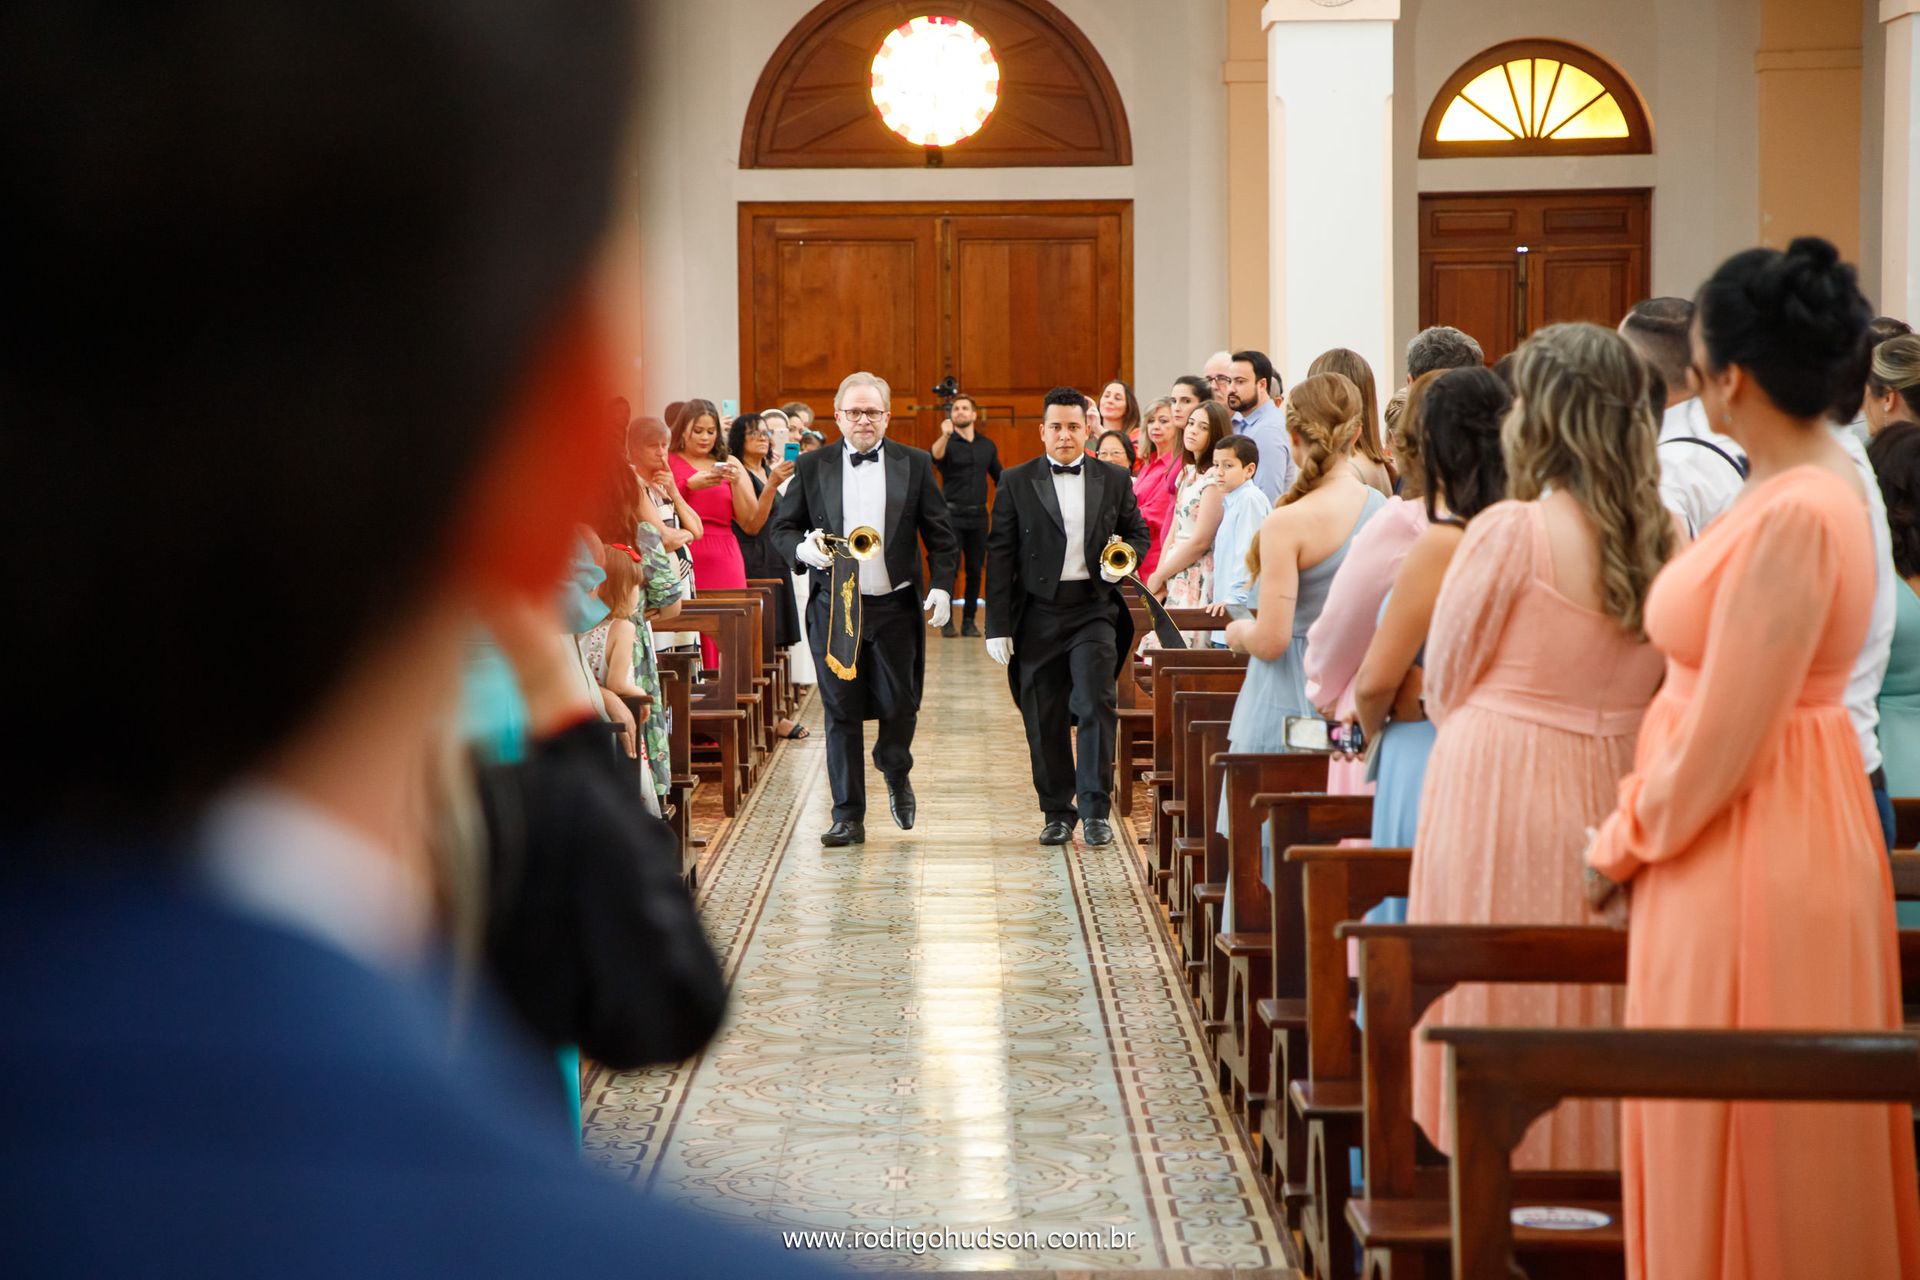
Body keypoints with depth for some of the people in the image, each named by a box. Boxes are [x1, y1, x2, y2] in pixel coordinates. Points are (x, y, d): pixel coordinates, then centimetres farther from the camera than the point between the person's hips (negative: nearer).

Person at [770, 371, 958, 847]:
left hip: (896, 607, 0)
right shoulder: (812, 467, 4)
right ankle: (848, 816, 10)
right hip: (834, 607, 0)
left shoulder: (915, 464, 4)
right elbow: (781, 527, 7)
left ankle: (896, 772, 37)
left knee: (899, 704, 4)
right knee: (841, 713, 2)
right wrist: (804, 549, -14)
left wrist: (941, 587, -7)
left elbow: (940, 534, 5)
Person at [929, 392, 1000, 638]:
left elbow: (999, 477, 18)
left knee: (975, 570, 4)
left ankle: (969, 621, 12)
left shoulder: (987, 445, 11)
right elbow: (935, 456, -25)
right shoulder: (947, 442, -2)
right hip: (952, 514, -3)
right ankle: (946, 620, 4)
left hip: (978, 515, 3)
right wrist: (945, 436, -44)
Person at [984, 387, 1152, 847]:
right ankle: (1058, 813, 17)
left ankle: (1095, 811, -1)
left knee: (1097, 707, -10)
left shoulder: (1114, 480, 7)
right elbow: (1000, 555, 1)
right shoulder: (1016, 482, 3)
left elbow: (1138, 533, 18)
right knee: (1045, 720, 5)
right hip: (1038, 614, 0)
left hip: (1094, 607, 0)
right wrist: (998, 626, -4)